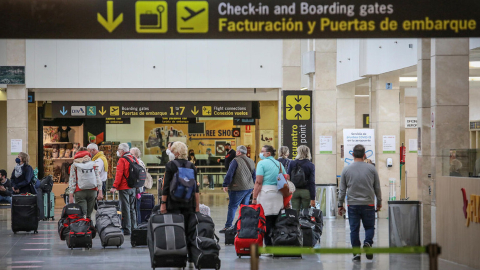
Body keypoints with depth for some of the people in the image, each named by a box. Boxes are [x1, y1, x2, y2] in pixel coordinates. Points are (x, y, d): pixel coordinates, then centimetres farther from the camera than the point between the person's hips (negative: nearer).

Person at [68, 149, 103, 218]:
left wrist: (71, 195, -1)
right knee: (89, 214, 8)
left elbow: (72, 180, 2)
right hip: (92, 191, 2)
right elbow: (98, 178, 6)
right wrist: (100, 192, 4)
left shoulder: (74, 165, 7)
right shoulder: (94, 164, 13)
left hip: (80, 192, -2)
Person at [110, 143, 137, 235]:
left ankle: (127, 230, -5)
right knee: (132, 209, 13)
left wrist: (114, 186, -17)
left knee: (125, 209, -4)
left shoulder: (122, 160, -11)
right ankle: (134, 228, 15)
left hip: (124, 188, -7)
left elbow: (119, 174, -18)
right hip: (133, 188, 7)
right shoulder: (134, 159, 11)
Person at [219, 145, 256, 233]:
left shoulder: (236, 161, -11)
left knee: (232, 207, -3)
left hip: (238, 189, -7)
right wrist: (252, 188, 27)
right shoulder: (251, 162, 13)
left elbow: (229, 174, -15)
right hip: (249, 188, 7)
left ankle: (228, 227, -5)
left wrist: (225, 185, -6)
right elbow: (254, 176, 20)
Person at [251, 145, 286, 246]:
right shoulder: (279, 164, 16)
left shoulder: (262, 163, -3)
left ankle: (269, 245, -9)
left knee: (266, 220, -5)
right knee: (276, 221, 8)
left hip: (266, 193, -6)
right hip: (278, 194, 6)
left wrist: (254, 198, -9)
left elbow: (258, 182, -10)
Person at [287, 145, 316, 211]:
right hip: (306, 192, -1)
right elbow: (312, 182, -7)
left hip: (294, 191, 1)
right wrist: (312, 198, -5)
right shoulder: (311, 165, -4)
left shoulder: (292, 163, 0)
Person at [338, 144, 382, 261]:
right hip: (368, 204, 0)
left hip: (352, 205, 0)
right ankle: (367, 243, -16)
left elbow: (342, 189, 5)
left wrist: (340, 205, 12)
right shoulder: (371, 168, 1)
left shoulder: (346, 170, 2)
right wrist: (379, 202, 19)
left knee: (354, 229, 5)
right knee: (369, 227, 11)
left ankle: (356, 252, 1)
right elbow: (377, 187, 7)